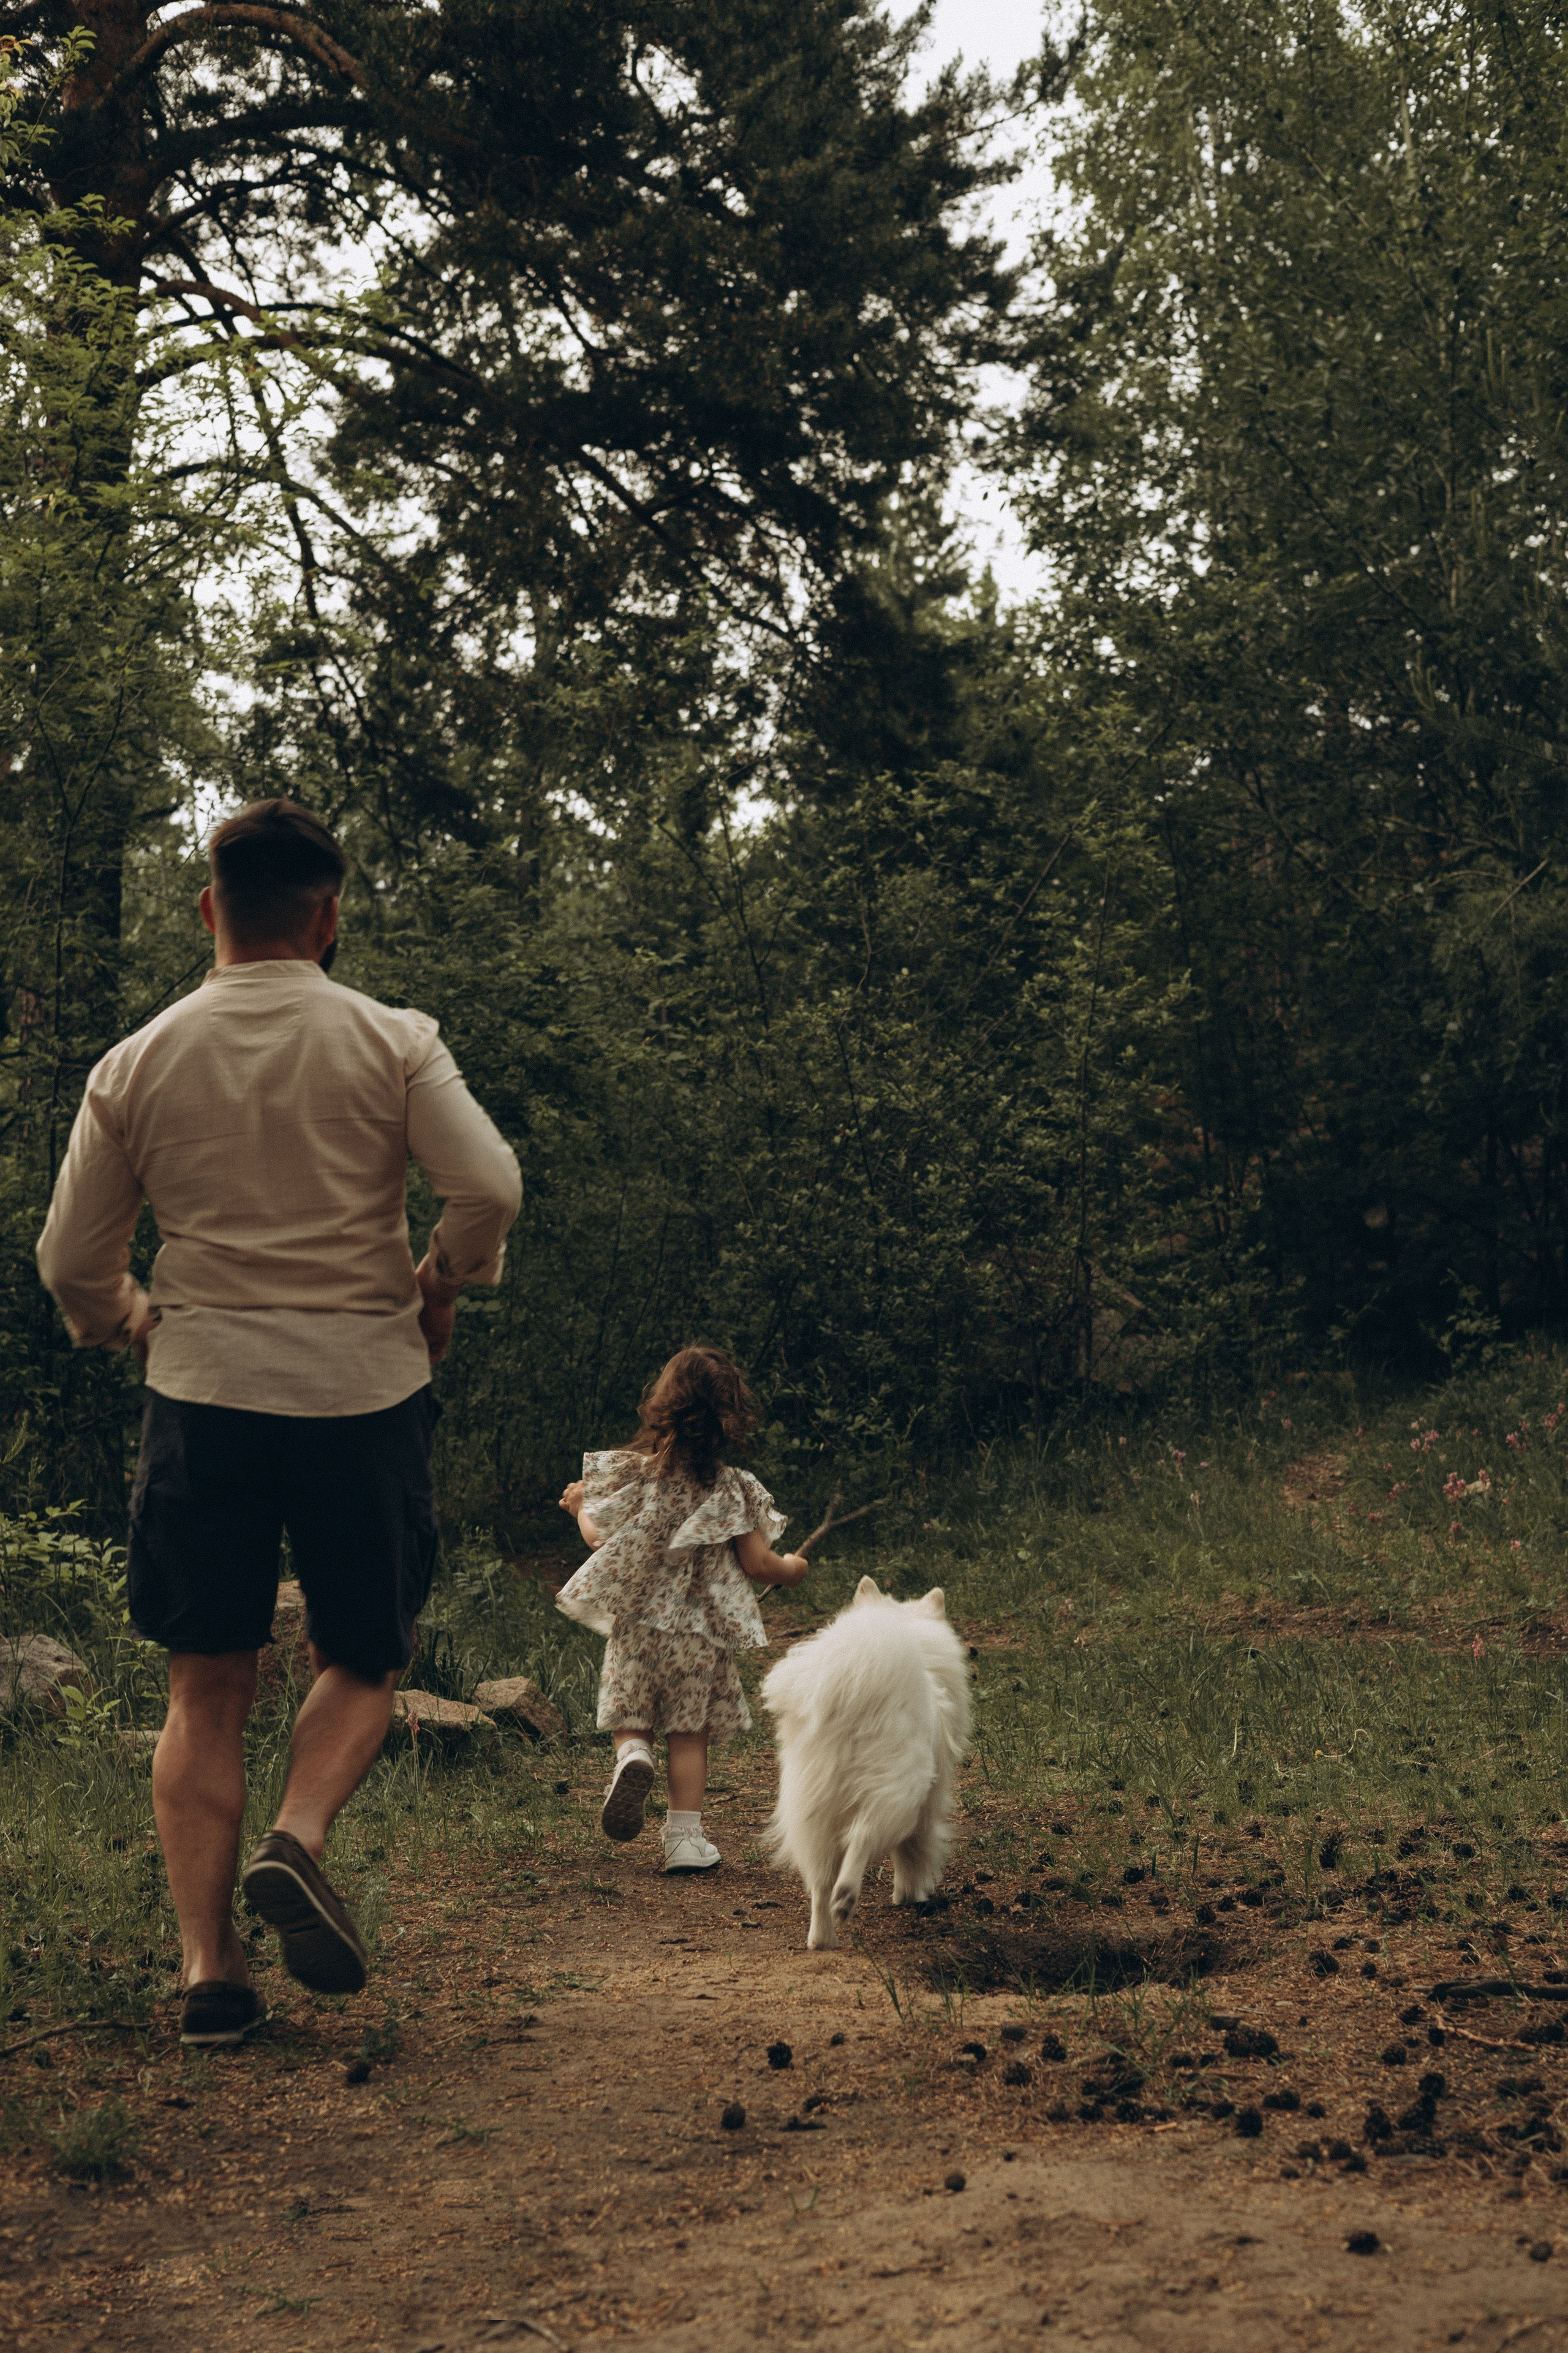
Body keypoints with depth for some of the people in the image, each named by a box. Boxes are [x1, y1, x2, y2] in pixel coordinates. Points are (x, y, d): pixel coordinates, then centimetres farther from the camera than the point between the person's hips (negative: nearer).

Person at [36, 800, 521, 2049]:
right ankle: (299, 1839, -10)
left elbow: (73, 1264, 6)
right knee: (364, 1662, 16)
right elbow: (491, 1186, -14)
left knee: (208, 1693, 9)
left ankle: (209, 1967, 4)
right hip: (366, 1387, -1)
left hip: (204, 1395, 2)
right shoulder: (392, 1043, -4)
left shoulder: (137, 1064, 3)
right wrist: (440, 1288, 4)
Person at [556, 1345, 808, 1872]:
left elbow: (600, 1537, 2)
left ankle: (633, 1756, -20)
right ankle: (685, 1837, 7)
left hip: (634, 1625, 1)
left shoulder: (629, 1471, -5)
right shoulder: (732, 1489, -7)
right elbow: (757, 1565, -5)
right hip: (700, 1632, -1)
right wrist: (791, 1569, 18)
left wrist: (580, 1508, 24)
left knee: (631, 1722, 14)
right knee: (690, 1735, 10)